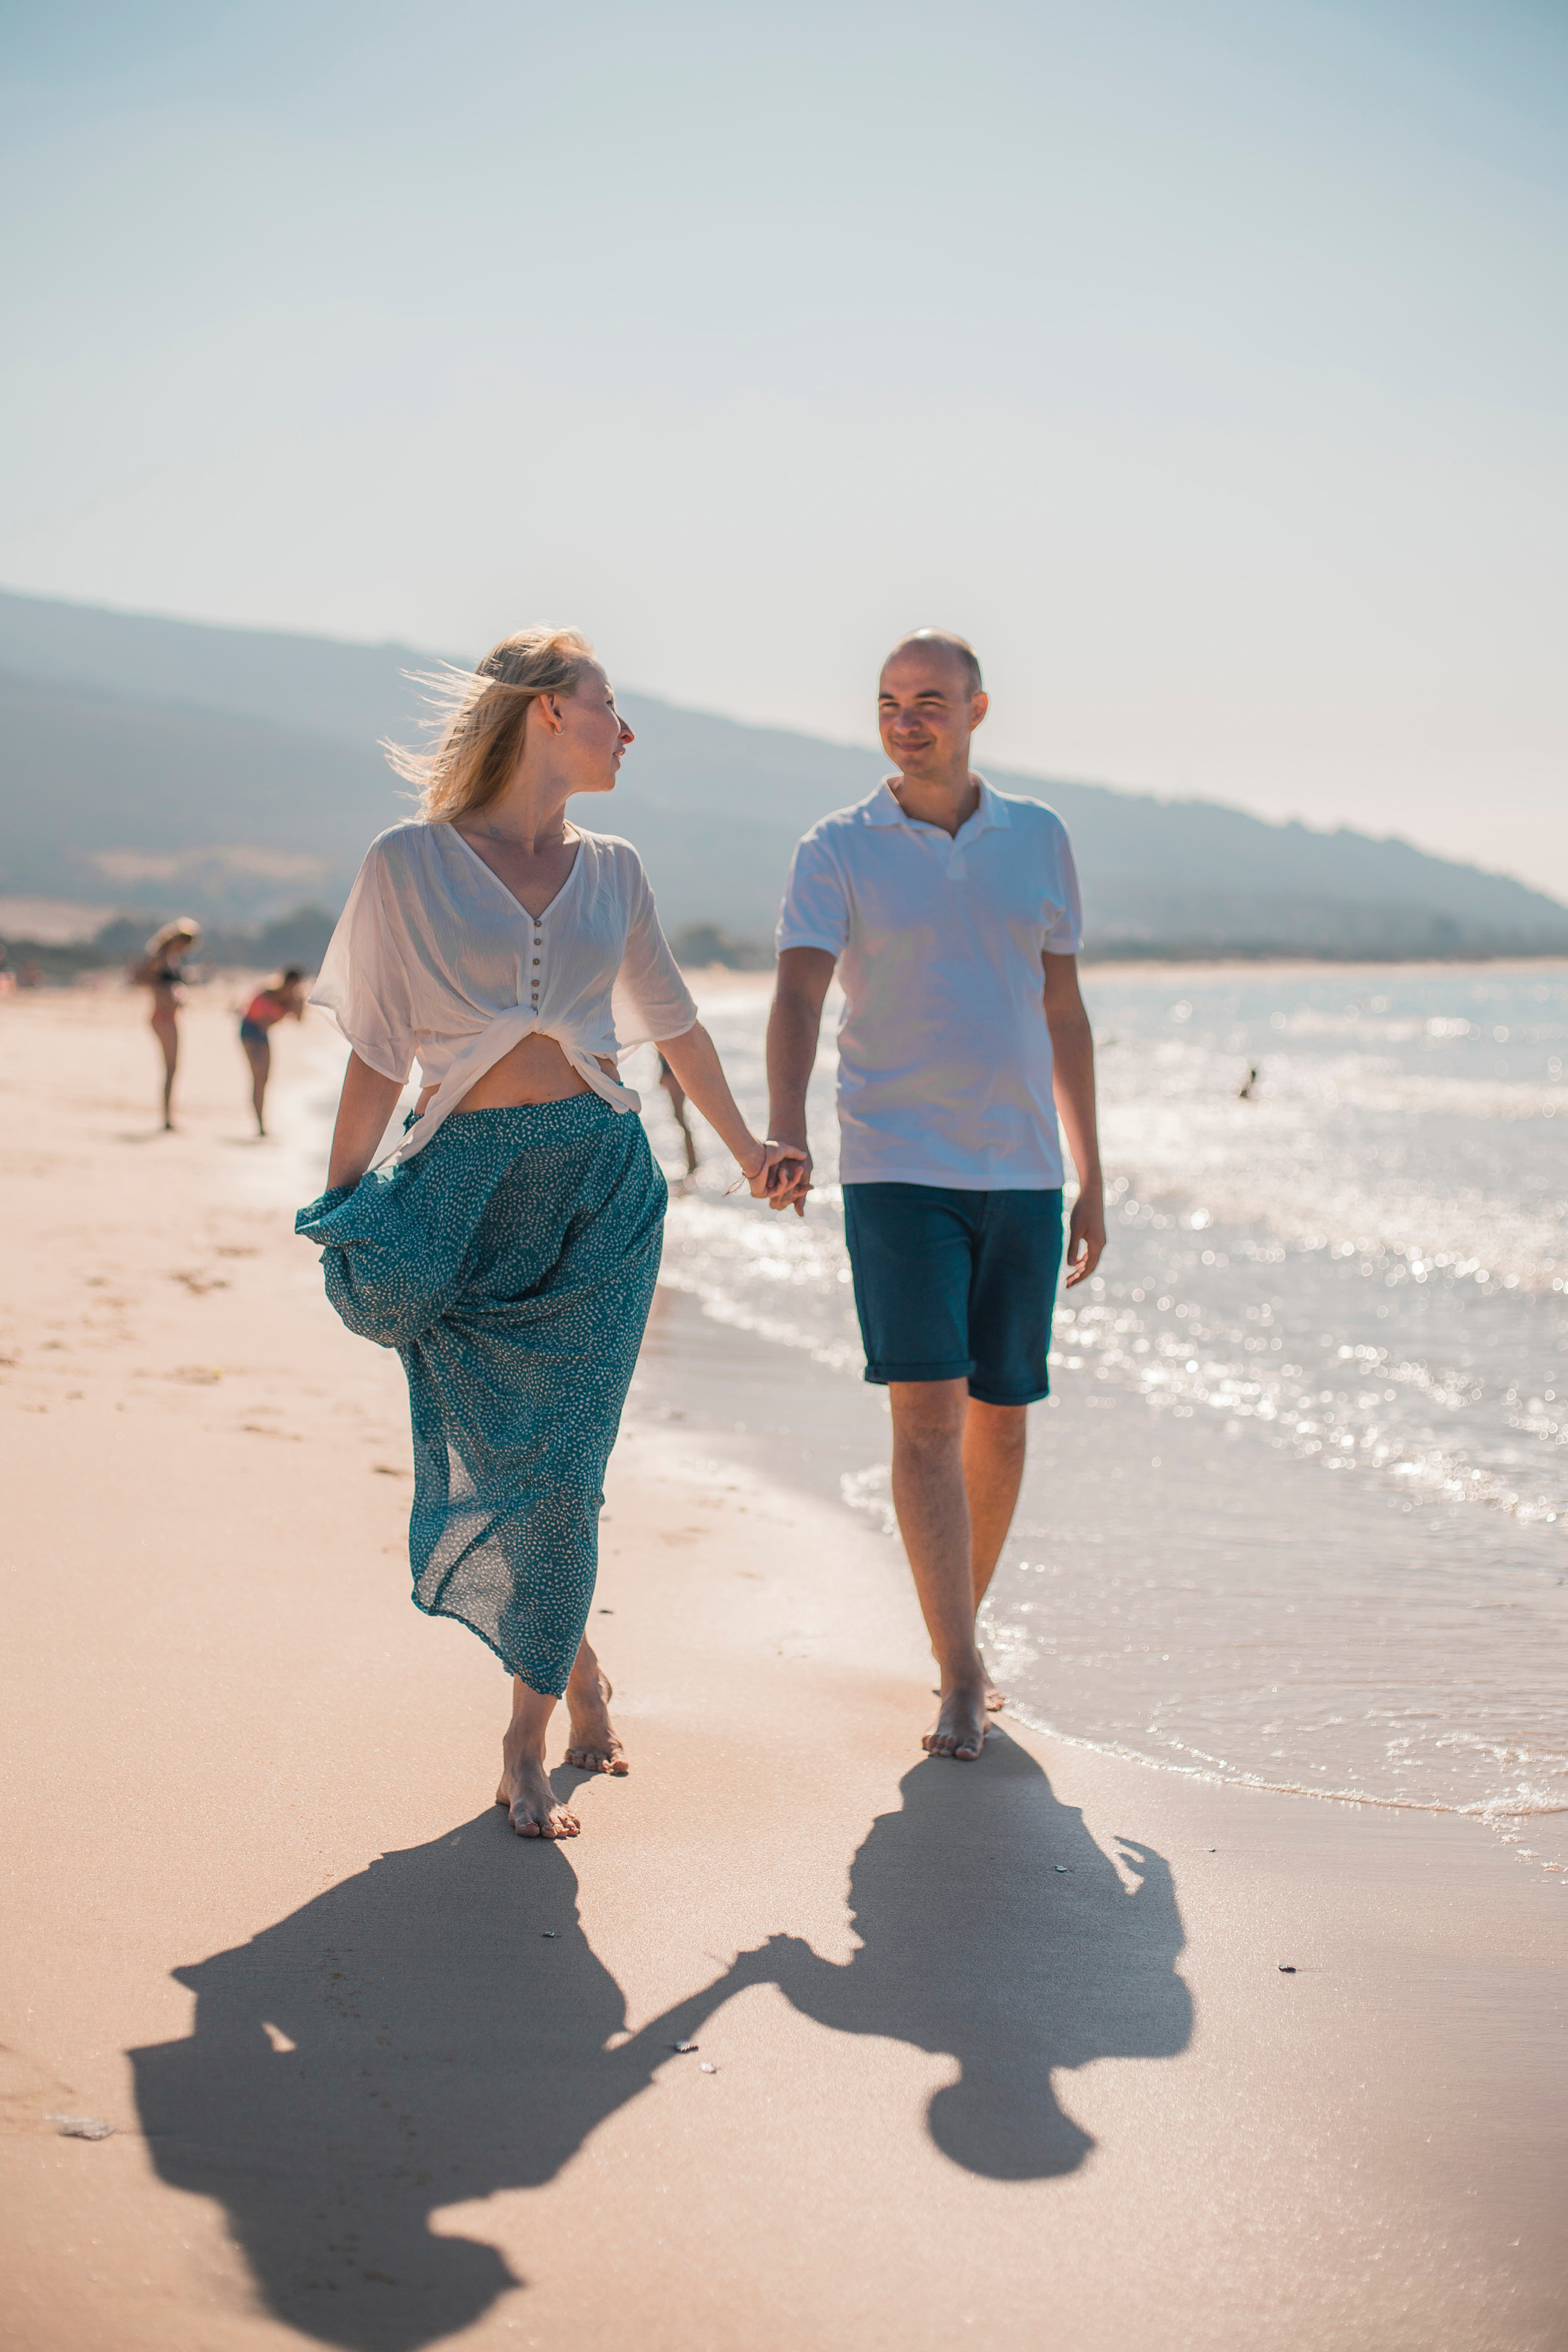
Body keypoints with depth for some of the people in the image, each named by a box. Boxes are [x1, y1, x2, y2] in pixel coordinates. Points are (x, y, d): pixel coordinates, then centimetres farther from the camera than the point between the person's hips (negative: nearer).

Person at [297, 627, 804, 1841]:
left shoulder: (611, 869, 10)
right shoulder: (410, 862, -1)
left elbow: (672, 1020, 23)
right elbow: (380, 1053, 1)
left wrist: (747, 1145, 30)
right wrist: (338, 1204, -2)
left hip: (603, 1179, 2)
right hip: (465, 1184, -2)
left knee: (562, 1464, -5)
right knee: (486, 1457, -1)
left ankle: (529, 1737, 8)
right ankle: (576, 1663, 26)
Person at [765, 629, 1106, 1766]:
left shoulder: (1038, 838, 9)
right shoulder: (837, 850, 0)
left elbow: (1064, 1014, 13)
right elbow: (798, 998, -13)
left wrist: (1091, 1180, 11)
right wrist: (784, 1132, -31)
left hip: (1021, 1172, 3)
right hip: (897, 1170, -3)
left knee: (1000, 1421, 8)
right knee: (927, 1413, -12)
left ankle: (961, 1629, 27)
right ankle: (962, 1673, -9)